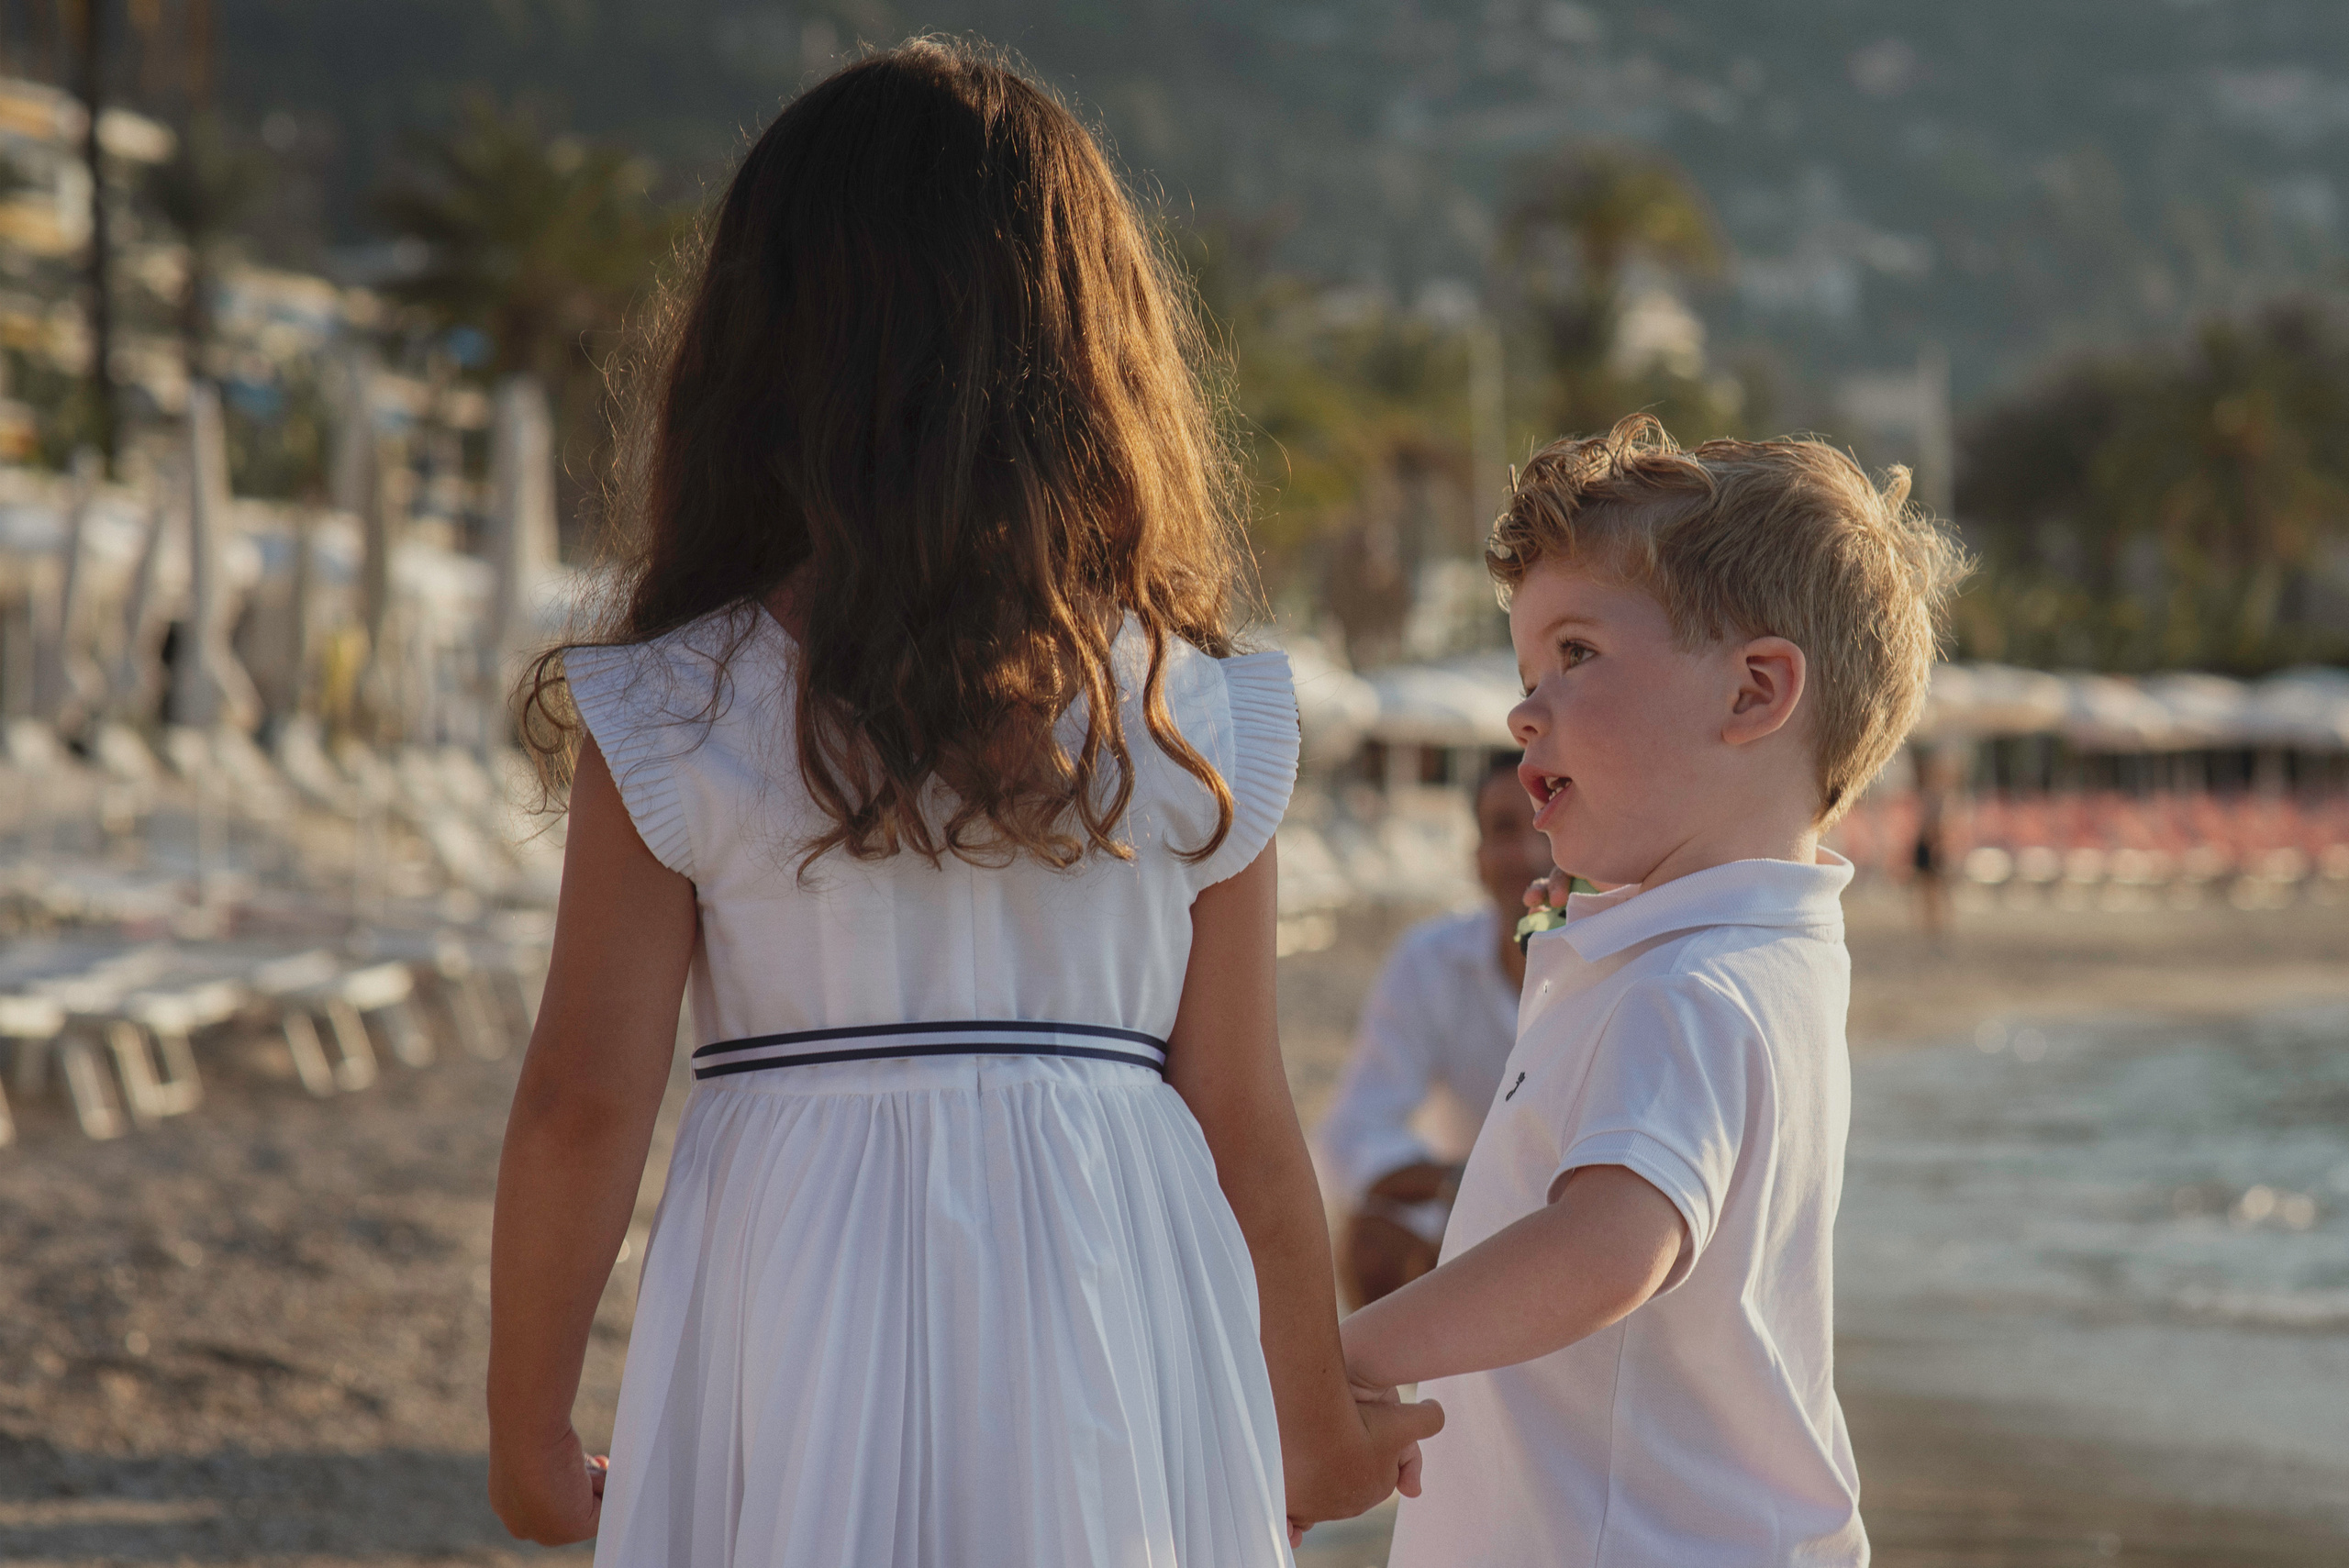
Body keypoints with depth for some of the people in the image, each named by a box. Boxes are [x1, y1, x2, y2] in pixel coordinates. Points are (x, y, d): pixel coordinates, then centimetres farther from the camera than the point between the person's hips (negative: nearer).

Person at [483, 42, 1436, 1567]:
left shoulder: (670, 721, -5)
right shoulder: (1195, 724, -1)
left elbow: (582, 1110, -5)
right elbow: (1245, 1133, 2)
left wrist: (528, 1437, 9)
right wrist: (1320, 1425, 17)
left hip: (792, 1335, -1)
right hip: (1111, 1329, 1)